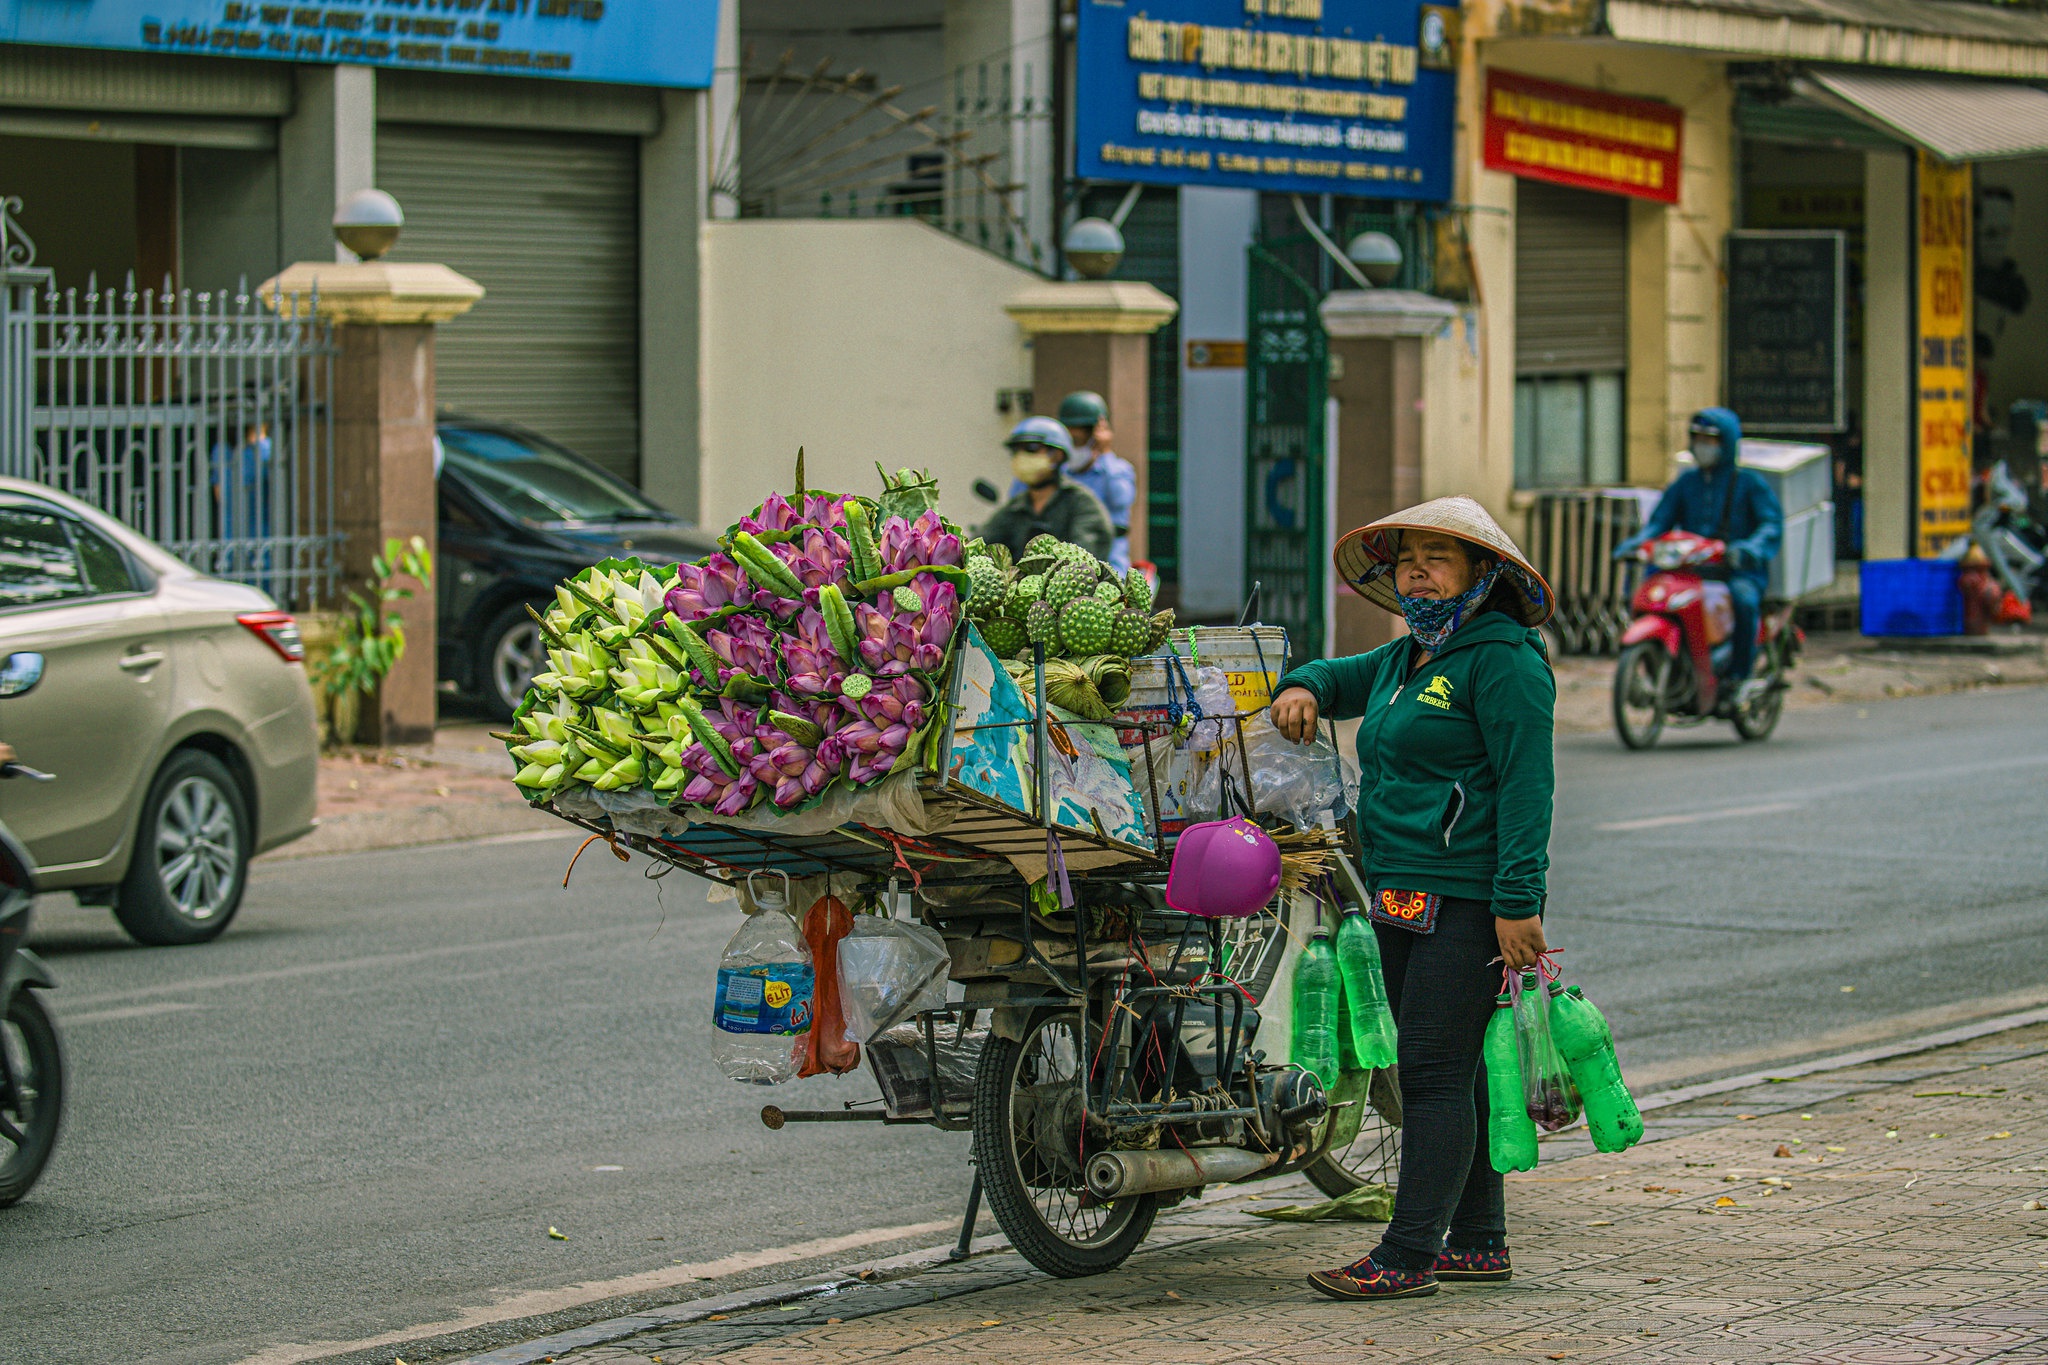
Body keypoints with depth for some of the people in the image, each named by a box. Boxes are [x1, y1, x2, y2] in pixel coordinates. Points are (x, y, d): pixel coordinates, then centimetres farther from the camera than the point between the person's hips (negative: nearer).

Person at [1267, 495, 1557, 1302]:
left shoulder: (1503, 661, -10)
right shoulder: (1407, 658, 17)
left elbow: (1526, 786, -16)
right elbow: (1344, 679, 36)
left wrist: (1518, 902, -22)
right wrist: (1304, 688, 10)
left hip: (1465, 901, -10)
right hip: (1401, 896, 10)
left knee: (1436, 1071, -10)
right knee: (1445, 1072, 13)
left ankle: (1410, 1255, -11)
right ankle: (1477, 1241, 21)